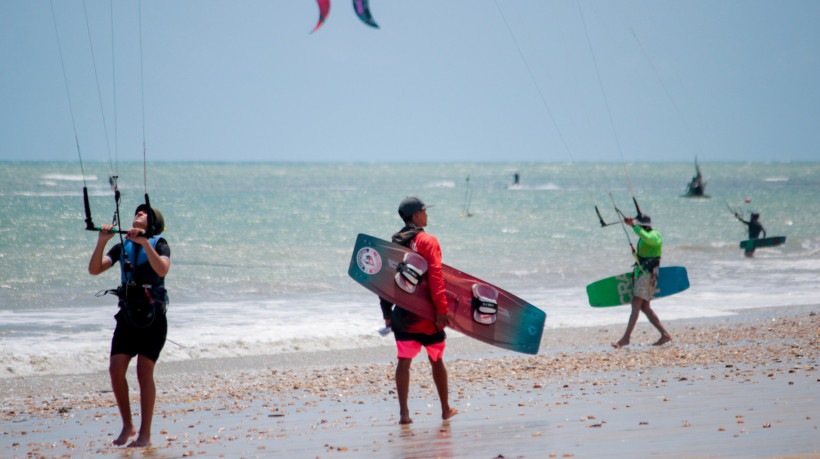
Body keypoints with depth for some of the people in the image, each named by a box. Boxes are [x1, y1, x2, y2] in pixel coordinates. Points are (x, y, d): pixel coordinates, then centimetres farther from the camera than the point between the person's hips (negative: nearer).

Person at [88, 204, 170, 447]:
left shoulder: (160, 244, 0)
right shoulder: (122, 247, 12)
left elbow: (162, 270, -21)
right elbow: (94, 270, 2)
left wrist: (144, 242, -29)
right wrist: (101, 242, -12)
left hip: (153, 316, -4)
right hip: (128, 315, 4)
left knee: (144, 371, -10)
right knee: (116, 368, -8)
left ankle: (145, 434, -5)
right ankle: (127, 426, 7)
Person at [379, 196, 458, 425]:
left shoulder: (394, 243, 8)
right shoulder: (428, 241, -8)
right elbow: (435, 277, -17)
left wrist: (387, 312, 13)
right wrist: (441, 308, -18)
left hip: (402, 312, 3)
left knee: (404, 361, 1)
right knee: (436, 360, 11)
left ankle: (404, 412, -10)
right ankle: (446, 409, 22)